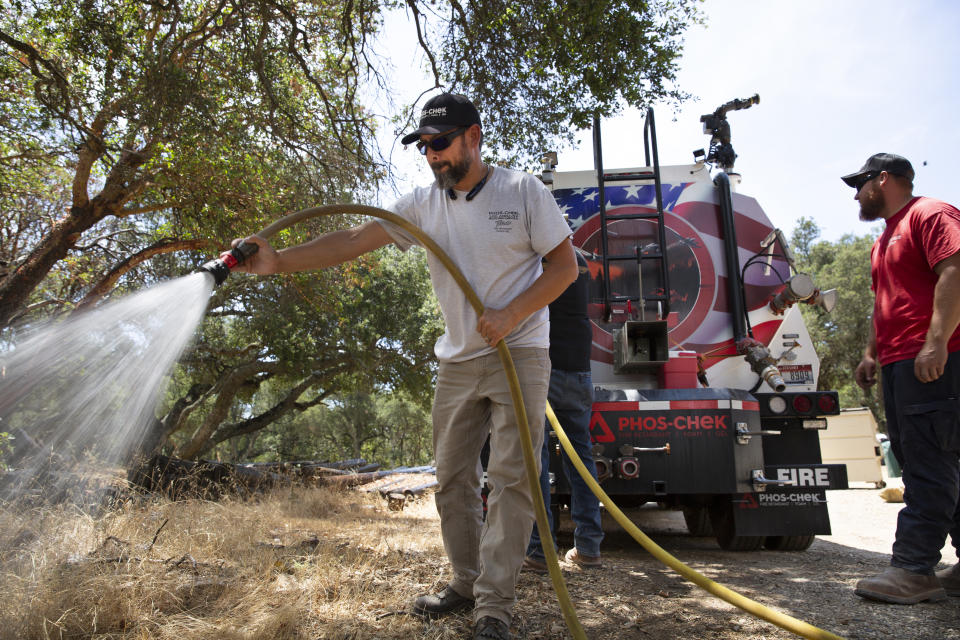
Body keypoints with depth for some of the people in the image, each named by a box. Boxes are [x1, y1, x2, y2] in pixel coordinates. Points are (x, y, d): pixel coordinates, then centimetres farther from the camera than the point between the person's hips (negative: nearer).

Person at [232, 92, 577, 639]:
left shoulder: (523, 190, -5)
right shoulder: (423, 204, 4)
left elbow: (565, 266, -5)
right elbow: (353, 241, -6)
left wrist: (510, 315, -17)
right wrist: (278, 261, -19)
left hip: (519, 353, -4)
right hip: (458, 362, 5)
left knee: (511, 479, -7)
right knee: (453, 479, 8)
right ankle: (467, 584, 24)